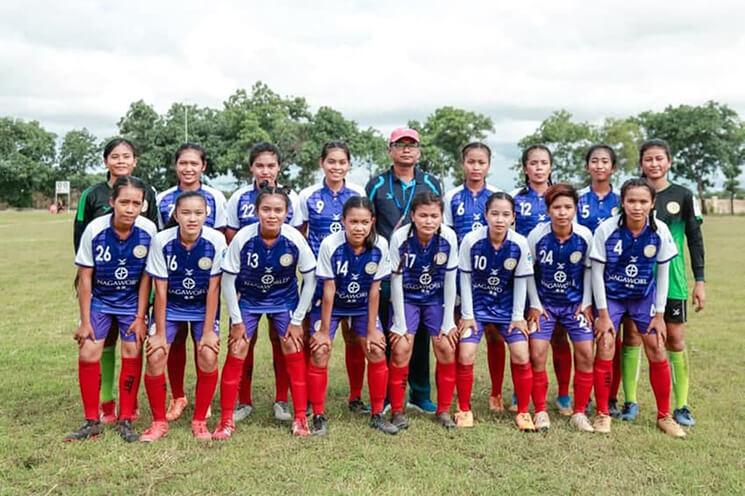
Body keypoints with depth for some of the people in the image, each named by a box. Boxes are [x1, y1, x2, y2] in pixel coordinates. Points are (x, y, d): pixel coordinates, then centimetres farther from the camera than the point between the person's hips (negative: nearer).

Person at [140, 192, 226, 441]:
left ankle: (199, 421, 8)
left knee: (208, 357, -15)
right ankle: (159, 421, 10)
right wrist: (160, 332, -11)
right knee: (155, 357, -13)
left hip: (203, 307, 0)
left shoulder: (216, 240, -22)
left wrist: (208, 331, -13)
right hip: (170, 307, 1)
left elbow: (213, 288, -15)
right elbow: (160, 290, -14)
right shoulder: (162, 240, -21)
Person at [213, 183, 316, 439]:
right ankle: (226, 420, 9)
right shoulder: (243, 238, -26)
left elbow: (310, 281, -11)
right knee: (236, 352, -5)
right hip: (247, 299, 0)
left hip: (284, 300, 1)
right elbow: (227, 281, -14)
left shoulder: (295, 239, -25)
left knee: (294, 351, -5)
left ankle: (300, 418, 10)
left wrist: (297, 320, -9)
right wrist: (236, 320, -11)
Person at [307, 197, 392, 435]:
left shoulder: (380, 246, -22)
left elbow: (374, 290, -13)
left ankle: (377, 414, 11)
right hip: (330, 305, -2)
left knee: (377, 351, -7)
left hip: (362, 306, 2)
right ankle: (319, 416, 4)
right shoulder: (330, 244, -27)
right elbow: (329, 290, -20)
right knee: (320, 352, -12)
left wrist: (372, 329, -9)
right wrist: (324, 330, -15)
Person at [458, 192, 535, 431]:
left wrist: (518, 316, -4)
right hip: (477, 306, -1)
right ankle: (464, 410, 9)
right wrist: (467, 315, -8)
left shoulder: (520, 244, -15)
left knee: (521, 355, -8)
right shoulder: (471, 240, -19)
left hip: (507, 307, 1)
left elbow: (521, 282, -5)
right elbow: (465, 279, -10)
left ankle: (523, 411, 12)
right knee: (465, 355, -12)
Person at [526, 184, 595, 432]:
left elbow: (588, 269, 2)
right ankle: (540, 411, 8)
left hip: (575, 303, 1)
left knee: (586, 354, -6)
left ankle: (579, 412, 11)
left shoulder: (585, 236, -14)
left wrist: (586, 303, -2)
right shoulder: (537, 235, -17)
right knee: (537, 354, -10)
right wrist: (534, 304, -6)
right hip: (544, 303, -1)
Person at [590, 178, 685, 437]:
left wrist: (659, 314, -3)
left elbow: (663, 273, -4)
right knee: (605, 350, -7)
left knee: (657, 351, 1)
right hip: (610, 296, -2)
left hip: (644, 297, 2)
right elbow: (597, 272, -12)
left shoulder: (660, 231, -14)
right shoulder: (607, 229, -20)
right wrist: (603, 314, -11)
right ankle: (602, 413, 10)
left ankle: (664, 415, 18)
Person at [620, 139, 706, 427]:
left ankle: (681, 405, 13)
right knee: (632, 338, 2)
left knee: (675, 340, 3)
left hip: (671, 279, 0)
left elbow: (694, 239, 4)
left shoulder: (683, 196, 2)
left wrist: (699, 280, -1)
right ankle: (630, 402, 13)